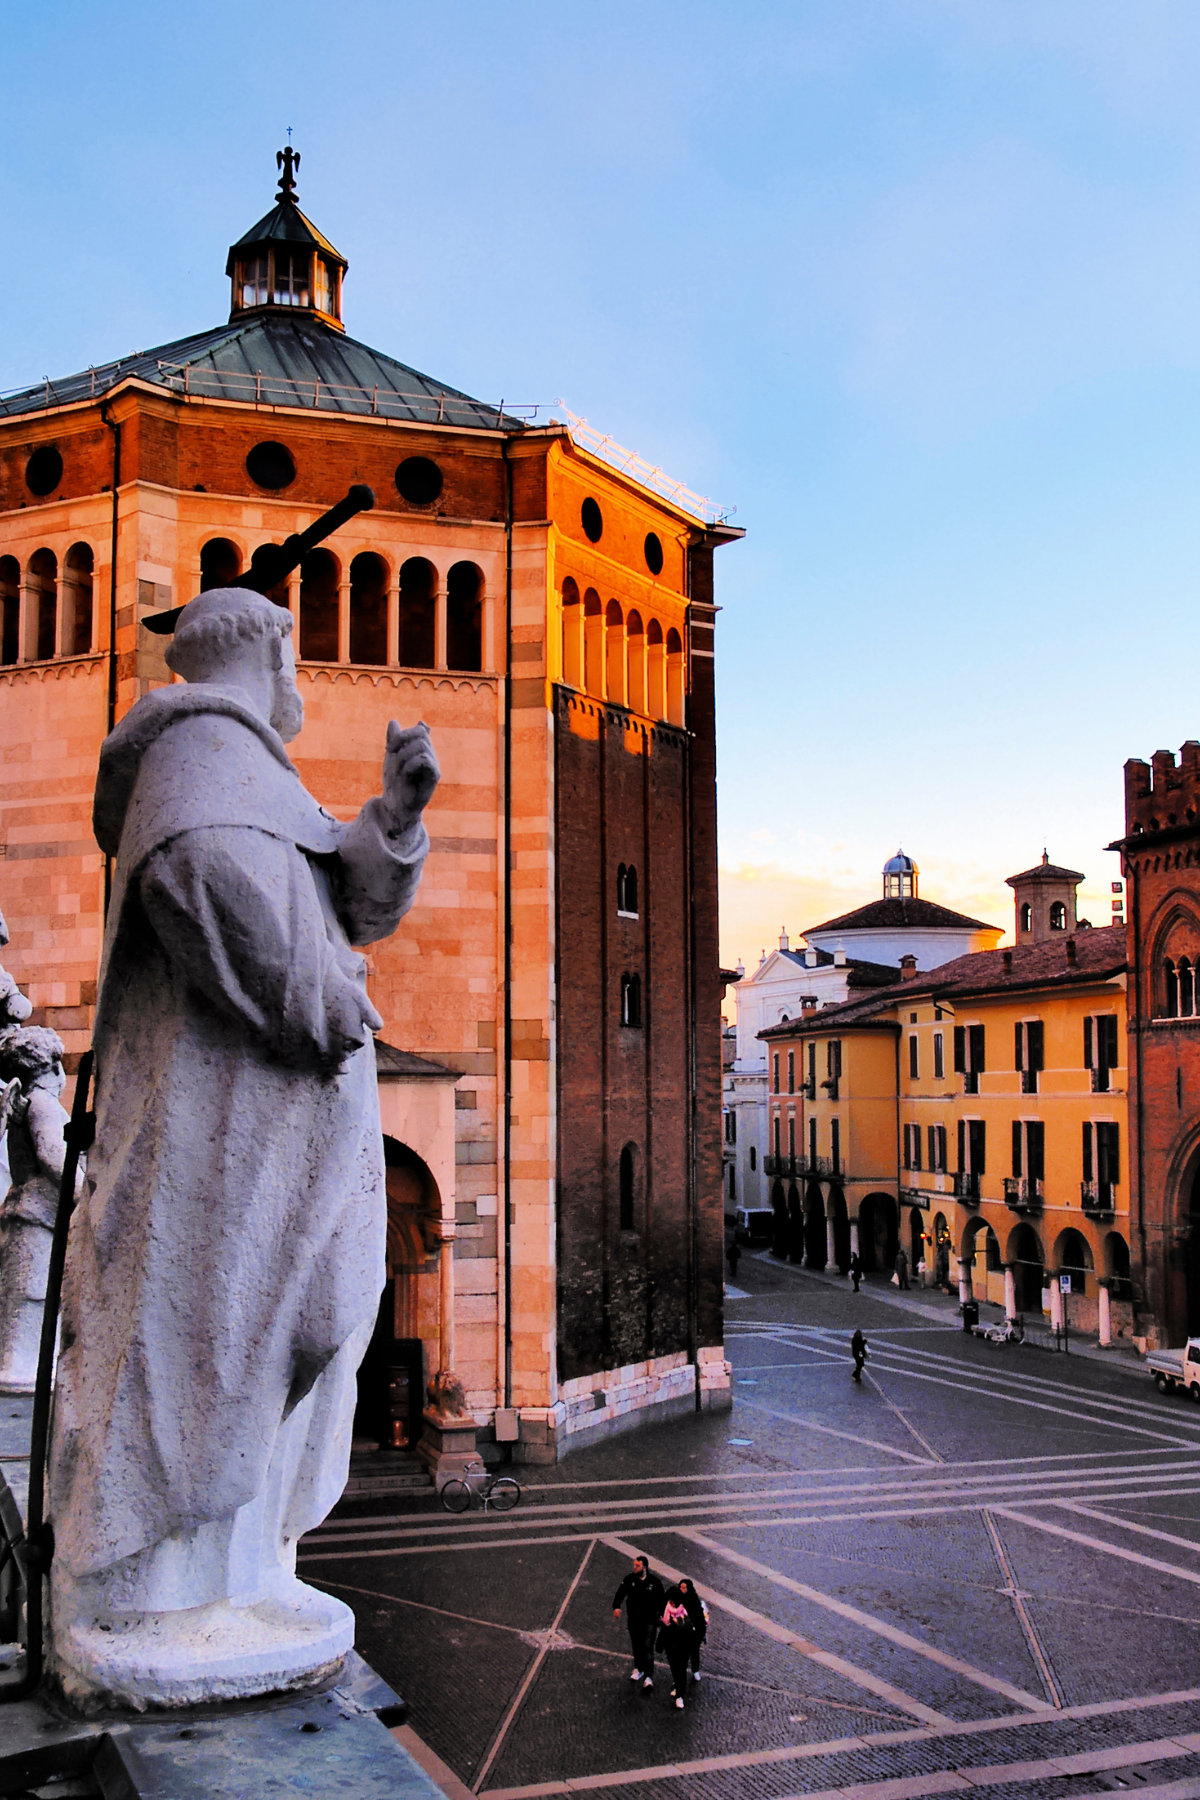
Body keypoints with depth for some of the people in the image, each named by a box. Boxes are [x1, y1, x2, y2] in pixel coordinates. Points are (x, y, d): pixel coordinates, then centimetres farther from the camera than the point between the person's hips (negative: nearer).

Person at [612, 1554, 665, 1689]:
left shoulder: (654, 1581, -10)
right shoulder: (629, 1579, -5)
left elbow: (661, 1599, -3)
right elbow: (620, 1593, -11)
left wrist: (661, 1614, -11)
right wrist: (616, 1607, -28)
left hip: (649, 1620, -3)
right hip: (633, 1619, 3)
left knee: (647, 1647, -11)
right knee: (636, 1646, 17)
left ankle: (648, 1677, -10)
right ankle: (638, 1669, 38)